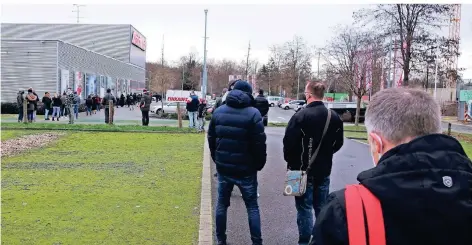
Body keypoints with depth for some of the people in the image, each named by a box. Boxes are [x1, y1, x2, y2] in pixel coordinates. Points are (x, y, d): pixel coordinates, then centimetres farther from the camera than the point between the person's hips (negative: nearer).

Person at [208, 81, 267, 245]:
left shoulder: (218, 111, 4)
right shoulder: (253, 113, -12)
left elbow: (211, 139, 9)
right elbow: (259, 144, -14)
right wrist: (260, 164, 0)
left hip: (223, 167, 4)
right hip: (246, 169, -4)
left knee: (222, 203, 15)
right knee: (252, 206, 7)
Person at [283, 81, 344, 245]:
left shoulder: (300, 116, -17)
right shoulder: (334, 117, 1)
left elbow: (289, 143, -16)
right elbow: (338, 143, 9)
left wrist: (290, 161, 2)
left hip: (303, 169, -5)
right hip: (324, 170, 5)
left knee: (305, 208, 4)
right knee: (322, 207, 15)